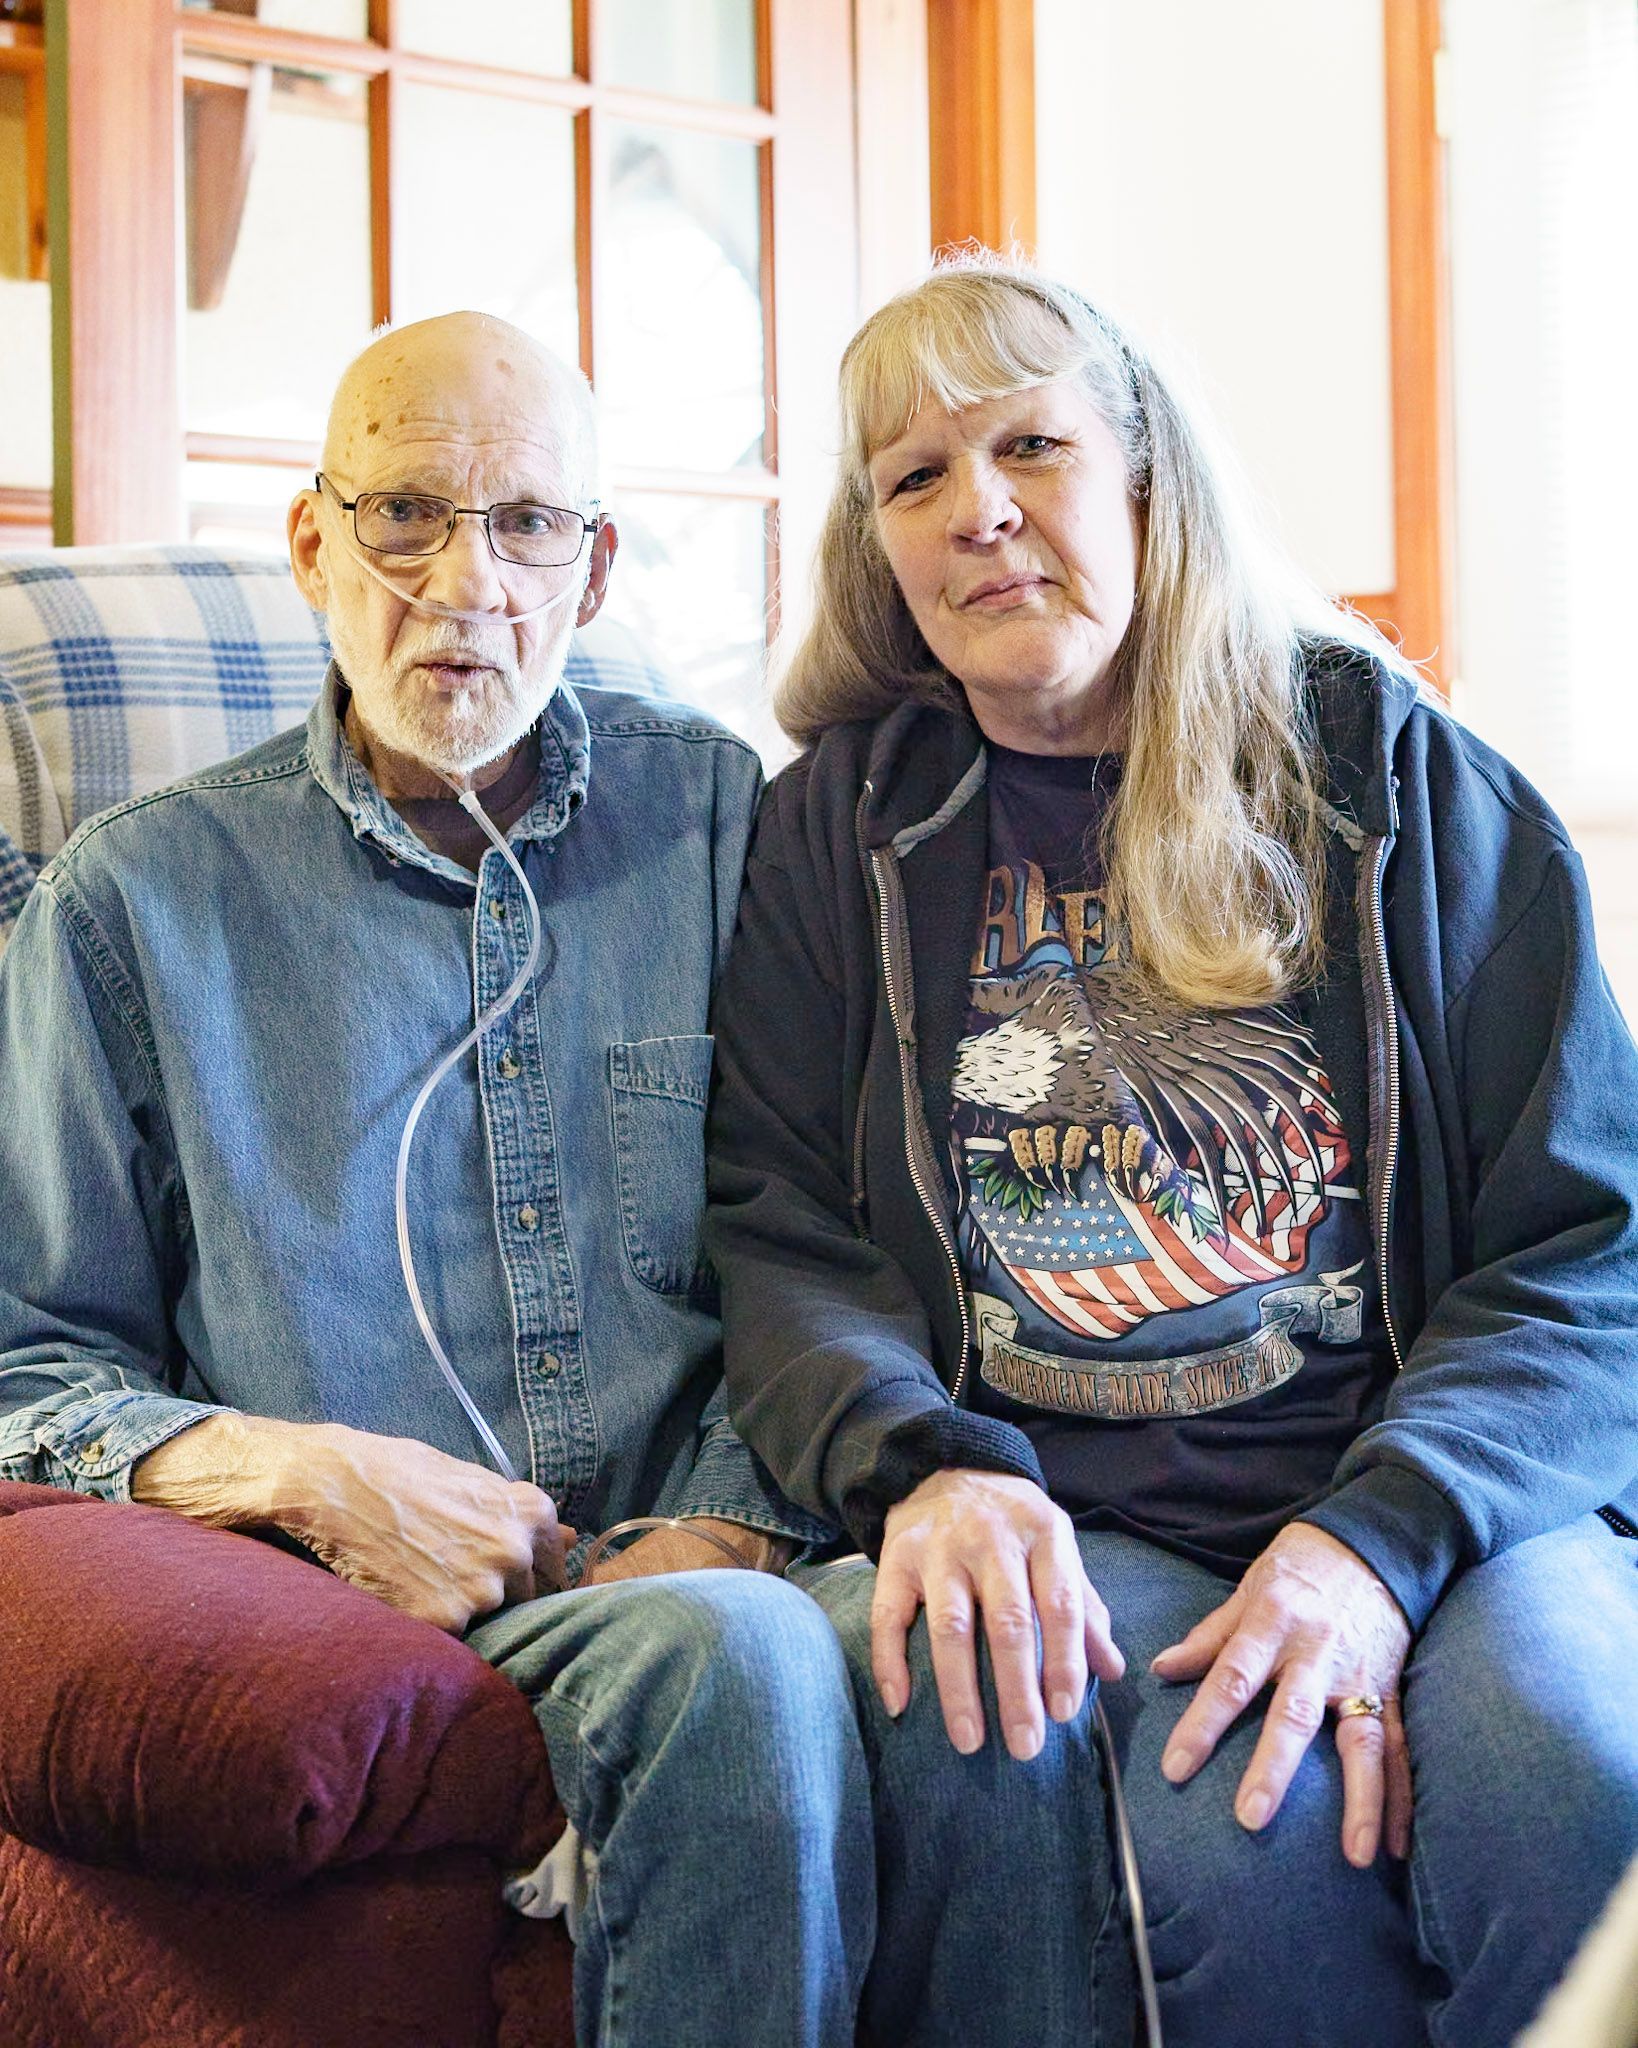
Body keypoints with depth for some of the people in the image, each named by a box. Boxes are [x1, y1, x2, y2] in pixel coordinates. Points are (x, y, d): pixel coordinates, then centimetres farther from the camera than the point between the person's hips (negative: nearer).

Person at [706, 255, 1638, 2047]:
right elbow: (782, 1242, 7)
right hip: (1070, 1527, 0)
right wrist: (924, 1468, -15)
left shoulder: (1385, 770, 9)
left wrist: (1381, 1538, -14)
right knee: (1247, 1829, -30)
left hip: (1437, 1482, 1)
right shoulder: (839, 832, 12)